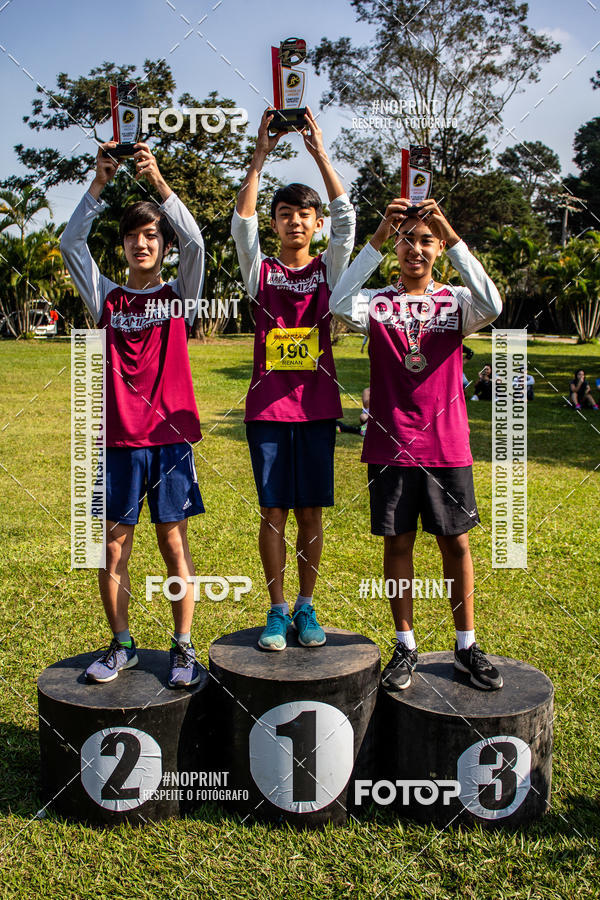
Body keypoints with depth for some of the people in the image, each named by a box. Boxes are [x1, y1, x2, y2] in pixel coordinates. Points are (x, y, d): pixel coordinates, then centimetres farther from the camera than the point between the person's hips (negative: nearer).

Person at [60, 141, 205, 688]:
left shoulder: (178, 295, 5)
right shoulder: (107, 297, 9)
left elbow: (194, 243, -11)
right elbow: (71, 243, -1)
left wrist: (158, 181, -16)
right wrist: (100, 183, -8)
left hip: (170, 436, -2)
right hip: (119, 437, 2)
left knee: (174, 542, 3)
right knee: (114, 544, 6)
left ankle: (183, 647, 14)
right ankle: (122, 645, 21)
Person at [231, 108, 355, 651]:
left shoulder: (329, 269, 8)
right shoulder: (261, 271, 7)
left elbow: (346, 219, -5)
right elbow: (242, 222, -7)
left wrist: (321, 155, -10)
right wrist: (260, 156, -13)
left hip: (317, 406, 0)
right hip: (268, 407, 0)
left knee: (310, 511, 5)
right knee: (273, 512, 3)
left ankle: (306, 607, 19)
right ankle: (277, 609, 15)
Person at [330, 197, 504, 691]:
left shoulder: (456, 300, 4)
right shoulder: (378, 302, 4)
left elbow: (492, 306, -19)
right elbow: (339, 304, -18)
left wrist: (453, 238, -22)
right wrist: (377, 238, -22)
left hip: (446, 446, 0)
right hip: (390, 443, 0)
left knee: (456, 542, 7)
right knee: (397, 542, 7)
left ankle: (467, 646, 22)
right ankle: (406, 646, 21)